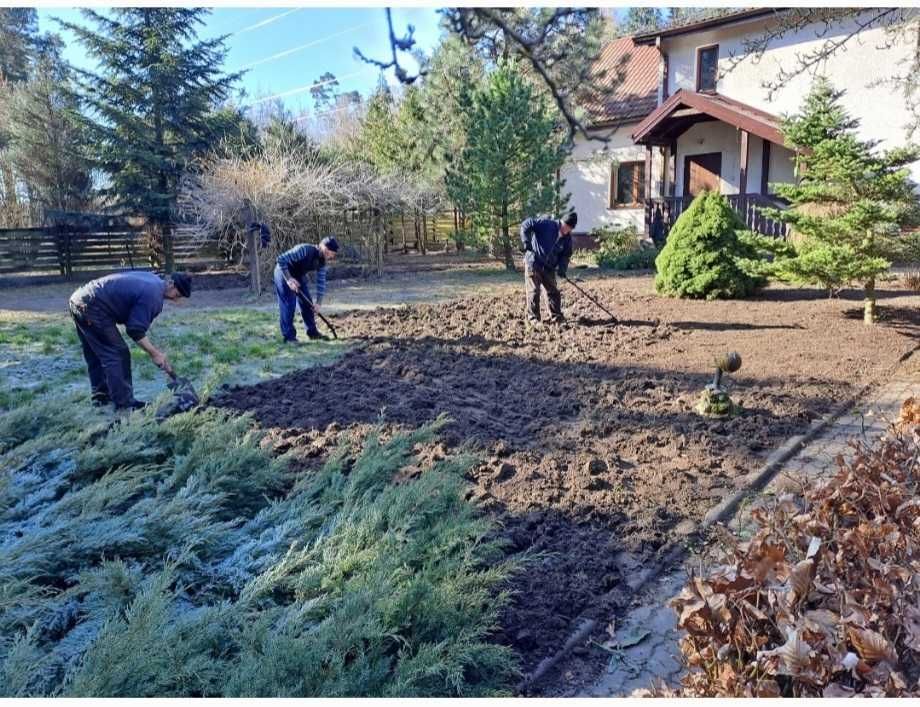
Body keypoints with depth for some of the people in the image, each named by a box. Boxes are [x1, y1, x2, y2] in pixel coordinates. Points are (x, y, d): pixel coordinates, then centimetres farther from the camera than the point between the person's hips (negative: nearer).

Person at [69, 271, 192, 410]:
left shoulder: (152, 279, 12)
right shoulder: (153, 295, -18)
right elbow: (135, 330, -18)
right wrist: (154, 353, -9)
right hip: (92, 308, -10)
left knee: (96, 355, 19)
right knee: (117, 354, -6)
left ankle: (101, 396, 30)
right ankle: (124, 404, -3)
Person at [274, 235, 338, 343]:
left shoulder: (322, 261, -11)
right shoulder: (304, 250, -34)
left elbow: (321, 281, -6)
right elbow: (281, 259, -34)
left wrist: (318, 302, -10)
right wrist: (289, 279, -35)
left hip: (299, 275, 7)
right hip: (284, 272, -7)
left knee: (307, 303, 6)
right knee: (288, 304, -10)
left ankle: (312, 332, 17)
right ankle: (289, 336, -4)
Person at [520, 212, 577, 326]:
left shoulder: (567, 238, 1)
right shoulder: (546, 224, -17)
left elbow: (566, 255, 5)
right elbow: (526, 225, -19)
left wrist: (562, 268, -13)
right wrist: (526, 241, -29)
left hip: (549, 267, 6)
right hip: (533, 263, -5)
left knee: (553, 291, 9)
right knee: (534, 291, -3)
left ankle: (557, 317, 20)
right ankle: (533, 318, 6)